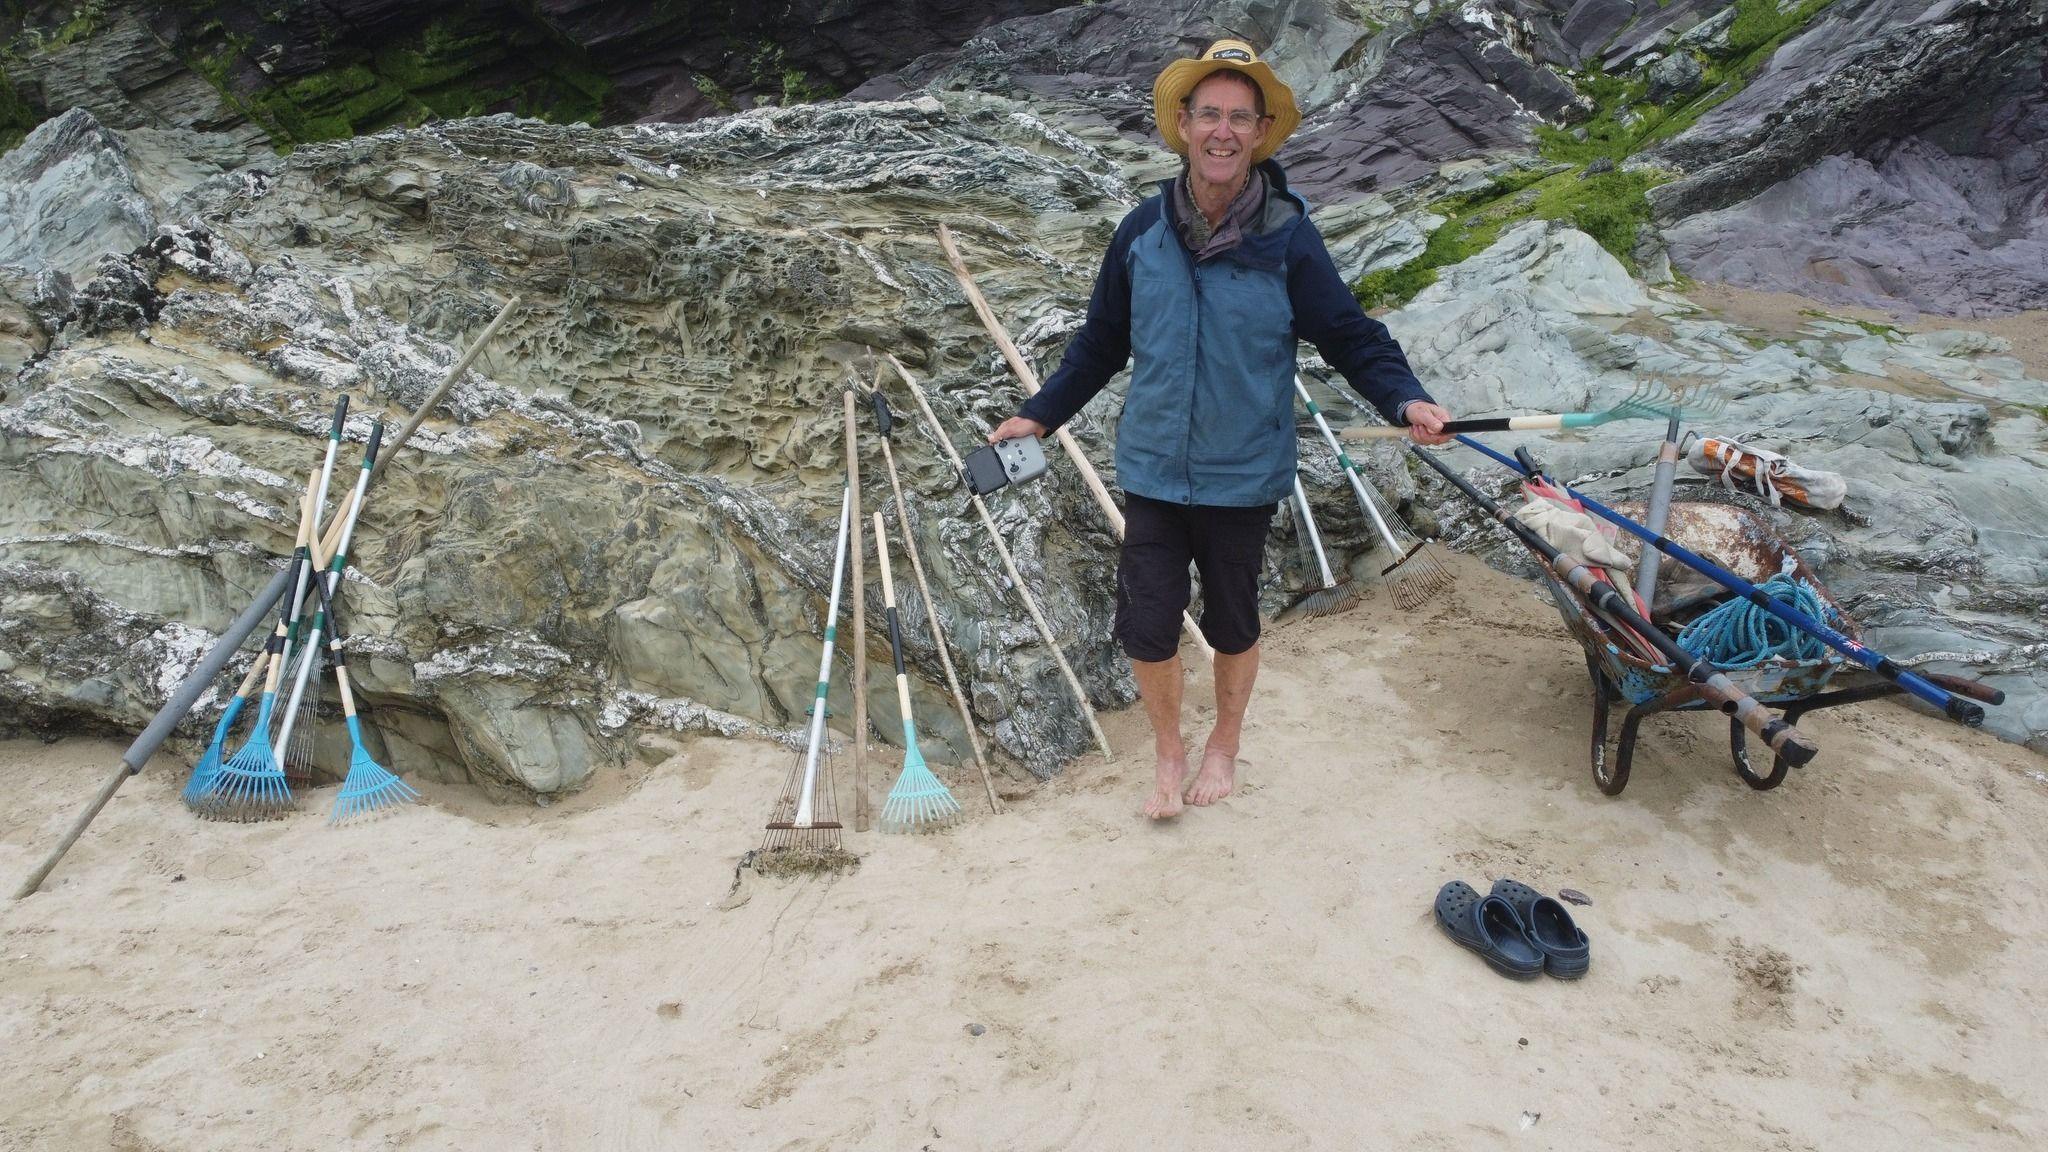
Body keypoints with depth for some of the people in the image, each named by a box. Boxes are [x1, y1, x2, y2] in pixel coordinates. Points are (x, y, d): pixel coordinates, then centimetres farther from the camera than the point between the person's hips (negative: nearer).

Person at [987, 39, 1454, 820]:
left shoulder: (1287, 237, -11)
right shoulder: (1143, 231, -4)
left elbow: (1351, 335, -8)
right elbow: (1101, 342, 7)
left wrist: (1405, 400, -25)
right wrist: (1041, 414, 9)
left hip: (1243, 478, -1)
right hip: (1152, 471, 2)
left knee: (1232, 626, 16)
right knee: (1145, 630, 4)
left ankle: (1224, 747, 42)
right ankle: (1168, 750, 32)